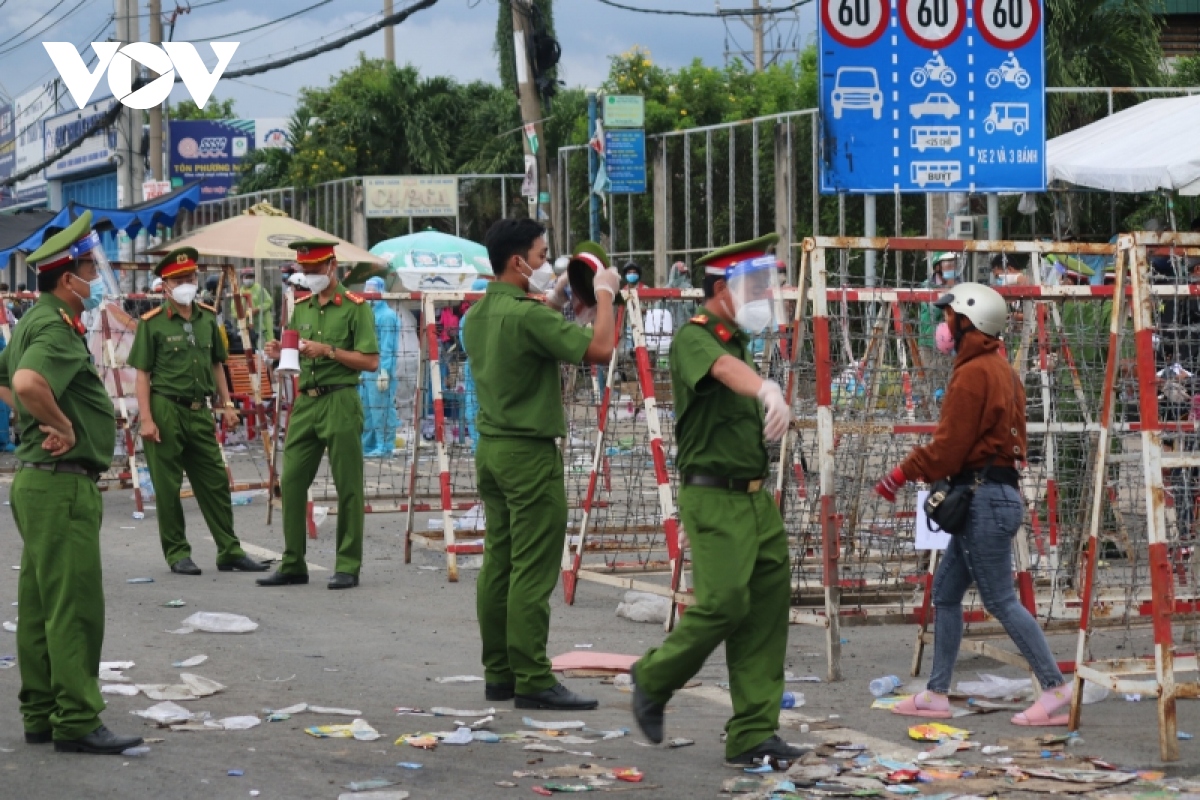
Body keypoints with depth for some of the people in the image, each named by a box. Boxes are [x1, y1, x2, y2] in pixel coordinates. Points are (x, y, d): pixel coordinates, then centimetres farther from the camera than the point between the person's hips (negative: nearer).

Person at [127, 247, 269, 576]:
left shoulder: (207, 318, 10)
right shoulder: (152, 323, -6)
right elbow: (142, 374, -7)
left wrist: (226, 404, 13)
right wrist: (146, 419, -13)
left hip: (199, 411, 5)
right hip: (166, 410, -5)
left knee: (216, 483, 7)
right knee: (168, 488, 2)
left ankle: (229, 551, 14)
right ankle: (177, 553, 11)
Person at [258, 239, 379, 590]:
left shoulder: (354, 307, -4)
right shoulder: (300, 308, 16)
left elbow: (371, 361, -10)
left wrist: (328, 350, -16)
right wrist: (281, 353, 2)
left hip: (340, 403, -6)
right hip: (305, 403, 6)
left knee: (348, 488, -2)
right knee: (291, 482, 4)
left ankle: (348, 567, 3)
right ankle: (293, 564, 11)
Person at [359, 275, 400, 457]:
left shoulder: (387, 316, -6)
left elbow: (388, 347, -12)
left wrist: (384, 371, -17)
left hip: (380, 371, -9)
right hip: (364, 372, 9)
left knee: (381, 410, -7)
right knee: (365, 409, 10)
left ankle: (384, 447, -5)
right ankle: (367, 445, 16)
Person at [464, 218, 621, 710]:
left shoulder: (478, 315, 10)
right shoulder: (529, 315, -18)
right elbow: (599, 350, -23)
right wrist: (605, 294, -8)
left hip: (491, 446, 9)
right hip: (530, 451, -9)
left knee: (498, 566, 11)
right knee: (532, 573, -6)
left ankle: (499, 674, 16)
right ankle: (532, 682, -5)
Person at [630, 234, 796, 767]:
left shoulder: (738, 340, 16)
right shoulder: (695, 338, -13)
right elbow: (725, 369, -38)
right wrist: (769, 390, -57)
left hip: (756, 498, 9)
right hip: (714, 499, -9)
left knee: (768, 608, 3)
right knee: (724, 604, -15)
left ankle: (752, 736, 6)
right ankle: (653, 679, 11)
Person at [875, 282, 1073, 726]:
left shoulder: (973, 374, -15)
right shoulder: (1003, 371, 17)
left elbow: (948, 448, -17)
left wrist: (902, 473, -4)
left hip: (984, 500, -10)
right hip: (1001, 491, 10)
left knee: (1001, 600, -7)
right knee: (945, 593, 13)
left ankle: (1056, 690, -6)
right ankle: (936, 694, 16)